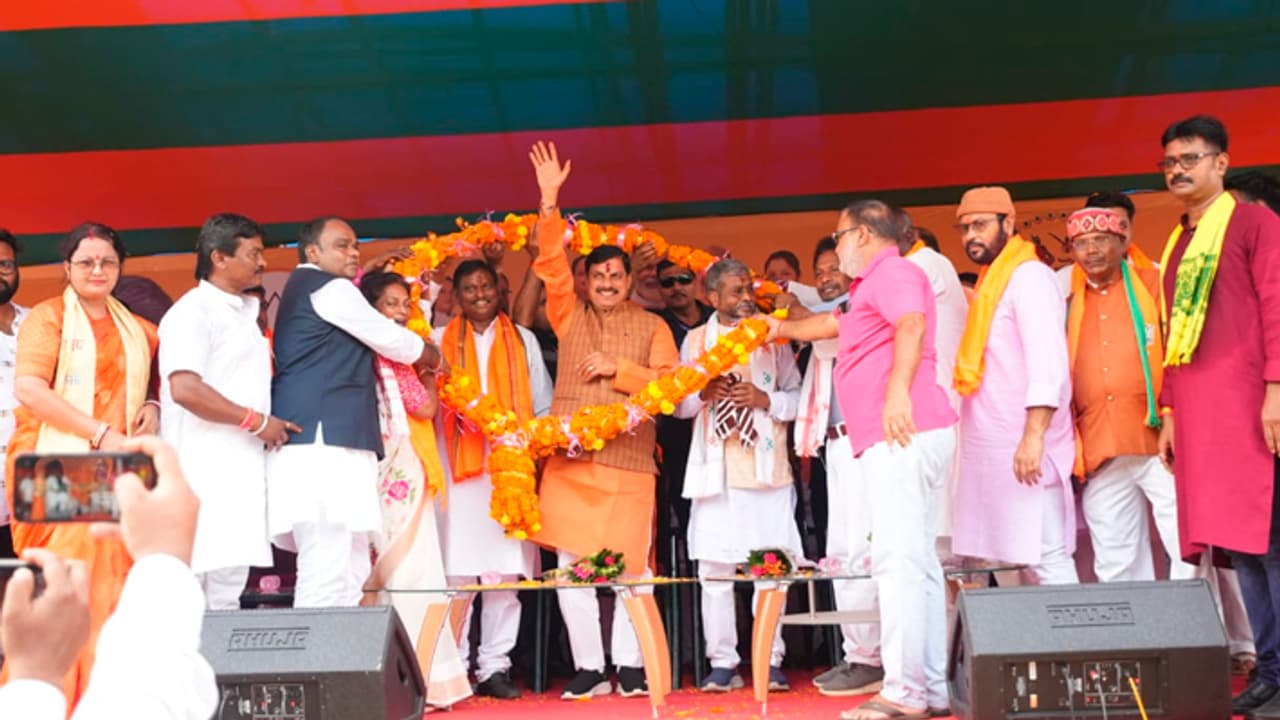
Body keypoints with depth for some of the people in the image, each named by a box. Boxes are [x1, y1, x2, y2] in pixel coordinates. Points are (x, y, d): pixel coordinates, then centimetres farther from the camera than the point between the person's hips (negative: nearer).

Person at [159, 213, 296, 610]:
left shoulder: (245, 314, 19)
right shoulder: (193, 310, -8)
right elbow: (185, 389, -21)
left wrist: (270, 424, 11)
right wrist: (257, 421, -14)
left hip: (241, 469, 9)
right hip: (205, 472, -9)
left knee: (228, 592, 9)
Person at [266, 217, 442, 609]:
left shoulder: (303, 290, 26)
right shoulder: (329, 289, -3)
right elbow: (391, 340, 3)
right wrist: (433, 355, 22)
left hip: (325, 444, 10)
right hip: (323, 443, -10)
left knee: (349, 573, 7)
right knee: (328, 573, -15)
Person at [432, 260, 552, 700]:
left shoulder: (523, 340, 14)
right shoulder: (441, 341, 11)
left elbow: (544, 404, 13)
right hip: (458, 465, -1)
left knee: (506, 568, -2)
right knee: (457, 569, -5)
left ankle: (494, 665, 3)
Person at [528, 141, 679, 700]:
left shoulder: (653, 327, 10)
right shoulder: (570, 317, 14)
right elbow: (552, 265, 3)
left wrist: (617, 370, -8)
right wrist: (549, 203, -5)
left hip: (628, 464, -1)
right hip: (568, 460, 2)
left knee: (631, 567, 0)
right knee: (571, 568, 1)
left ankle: (630, 665, 12)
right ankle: (588, 668, 10)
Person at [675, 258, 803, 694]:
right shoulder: (696, 341, 11)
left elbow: (797, 395, 7)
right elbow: (680, 405, 10)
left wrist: (765, 400, -10)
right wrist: (703, 392, -9)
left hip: (766, 465, -1)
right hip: (715, 467, 1)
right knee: (713, 567, 0)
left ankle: (771, 661, 6)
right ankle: (722, 662, 7)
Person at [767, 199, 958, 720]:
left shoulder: (893, 271, -5)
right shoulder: (873, 286, 27)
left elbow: (913, 326, -24)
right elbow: (838, 322, 45)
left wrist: (898, 390, -34)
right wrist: (783, 329, 56)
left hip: (904, 433, -11)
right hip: (896, 440, 11)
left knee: (898, 560, -14)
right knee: (917, 562, 8)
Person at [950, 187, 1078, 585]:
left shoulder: (1028, 276, -7)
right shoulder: (991, 284, 20)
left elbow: (1047, 362, -18)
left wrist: (1034, 435, -25)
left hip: (1022, 446, -9)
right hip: (992, 447, 9)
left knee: (1045, 558, -10)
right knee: (1012, 557, 7)